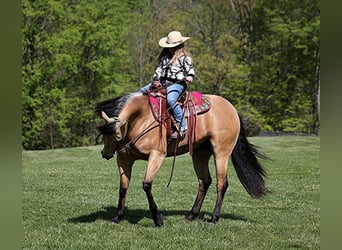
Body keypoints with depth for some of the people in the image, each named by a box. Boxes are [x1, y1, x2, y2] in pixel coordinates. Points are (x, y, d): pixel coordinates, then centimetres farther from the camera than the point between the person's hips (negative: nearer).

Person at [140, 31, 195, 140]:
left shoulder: (184, 57, -1)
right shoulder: (165, 56, 18)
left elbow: (189, 68, -4)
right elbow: (160, 68, 18)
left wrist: (189, 76, -26)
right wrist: (156, 80, 4)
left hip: (176, 83, -8)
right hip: (162, 82, 8)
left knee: (171, 100, -37)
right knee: (142, 92, 7)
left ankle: (182, 127, -36)